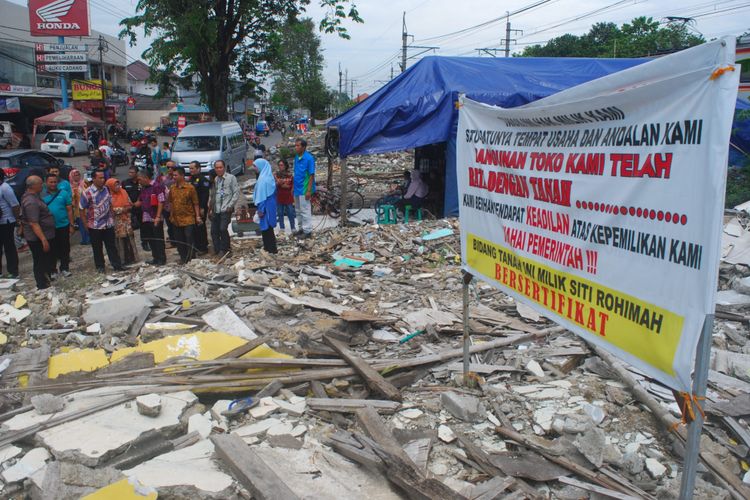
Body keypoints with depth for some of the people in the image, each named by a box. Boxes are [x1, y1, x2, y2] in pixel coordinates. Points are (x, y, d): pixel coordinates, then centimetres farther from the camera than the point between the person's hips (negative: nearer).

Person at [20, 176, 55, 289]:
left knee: (46, 262, 19)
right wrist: (43, 240, -29)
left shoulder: (32, 196, 8)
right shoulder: (31, 202, -24)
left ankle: (46, 283, 31)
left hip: (44, 235, 10)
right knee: (40, 263, 0)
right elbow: (33, 224, -28)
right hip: (38, 238, -10)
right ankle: (43, 288, 9)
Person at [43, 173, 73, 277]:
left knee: (64, 248, 8)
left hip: (63, 226, 0)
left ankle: (64, 268, 21)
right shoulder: (42, 195, 0)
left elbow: (69, 210, 1)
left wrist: (71, 225, -1)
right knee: (51, 249, 9)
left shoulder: (64, 193, -2)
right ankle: (52, 270, 19)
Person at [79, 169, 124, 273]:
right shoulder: (88, 193, -14)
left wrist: (112, 217, 9)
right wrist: (86, 223, -7)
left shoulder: (106, 189, 2)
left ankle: (117, 265, 15)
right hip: (95, 226, -4)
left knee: (112, 246, 9)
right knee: (97, 248, 9)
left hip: (108, 224, 4)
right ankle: (100, 266, 21)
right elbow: (82, 209, -8)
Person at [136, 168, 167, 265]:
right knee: (150, 239, 13)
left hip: (155, 218, -8)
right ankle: (155, 258, 22)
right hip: (146, 218, 8)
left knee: (158, 239, -1)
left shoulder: (157, 186, -10)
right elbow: (140, 202, 23)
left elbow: (161, 202, -14)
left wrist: (158, 217, -18)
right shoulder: (143, 188, 15)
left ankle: (162, 259, 7)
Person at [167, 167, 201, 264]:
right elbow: (170, 201, 15)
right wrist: (171, 214, 9)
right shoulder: (172, 188, 6)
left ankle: (191, 259, 12)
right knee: (179, 241, 13)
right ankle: (183, 259, 26)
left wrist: (198, 216, -10)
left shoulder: (190, 188, -9)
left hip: (188, 219, -5)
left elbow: (195, 203, -7)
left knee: (190, 241, 0)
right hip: (176, 220, 6)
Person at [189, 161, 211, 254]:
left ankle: (203, 248, 1)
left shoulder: (203, 179, -11)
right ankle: (197, 246, 21)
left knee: (200, 227, -6)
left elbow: (205, 194, -17)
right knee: (194, 227, 11)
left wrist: (202, 208, -21)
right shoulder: (191, 179, 16)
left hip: (200, 208, -9)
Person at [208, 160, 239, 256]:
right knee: (214, 231, 5)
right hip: (215, 210, 6)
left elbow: (236, 193, -5)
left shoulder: (231, 178, -2)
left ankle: (225, 248, 4)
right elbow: (212, 195, 19)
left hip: (226, 210, -6)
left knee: (223, 229, -14)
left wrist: (230, 205, -11)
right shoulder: (215, 180, 14)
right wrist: (210, 208, 13)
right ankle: (218, 250, 17)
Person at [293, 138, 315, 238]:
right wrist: (293, 187, 14)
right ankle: (301, 228, 27)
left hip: (304, 190, -8)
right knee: (298, 211, 15)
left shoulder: (309, 158, -15)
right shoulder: (296, 157, 6)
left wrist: (309, 190, -18)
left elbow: (312, 175, -15)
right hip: (297, 189, 8)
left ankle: (308, 231, 8)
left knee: (305, 211, -1)